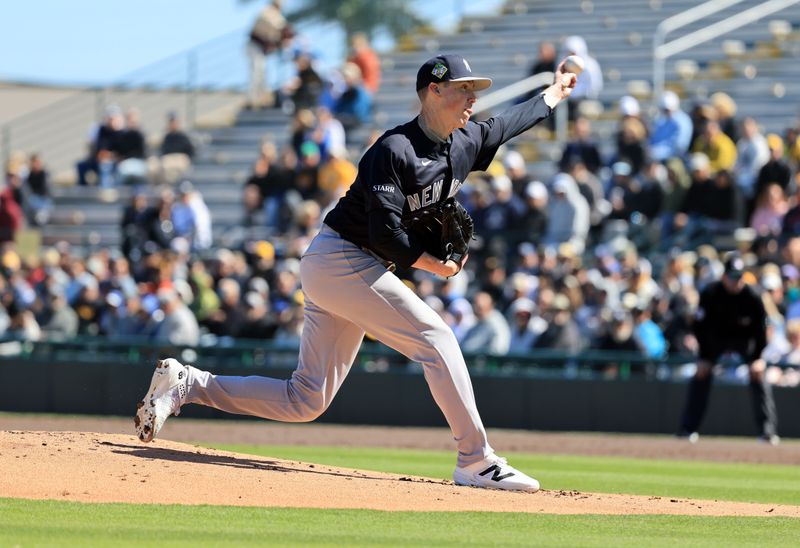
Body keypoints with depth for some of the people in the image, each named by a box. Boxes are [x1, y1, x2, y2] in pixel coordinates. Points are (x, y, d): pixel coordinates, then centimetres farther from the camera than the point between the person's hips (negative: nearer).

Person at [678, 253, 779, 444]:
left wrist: (757, 358, -20)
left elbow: (760, 329, -15)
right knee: (701, 374, -11)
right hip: (716, 337, 1)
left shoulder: (752, 297, -26)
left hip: (745, 338, -1)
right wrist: (704, 357, -17)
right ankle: (688, 428, -4)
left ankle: (767, 430, -12)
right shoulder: (710, 294, -25)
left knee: (758, 373, -14)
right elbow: (700, 326, -16)